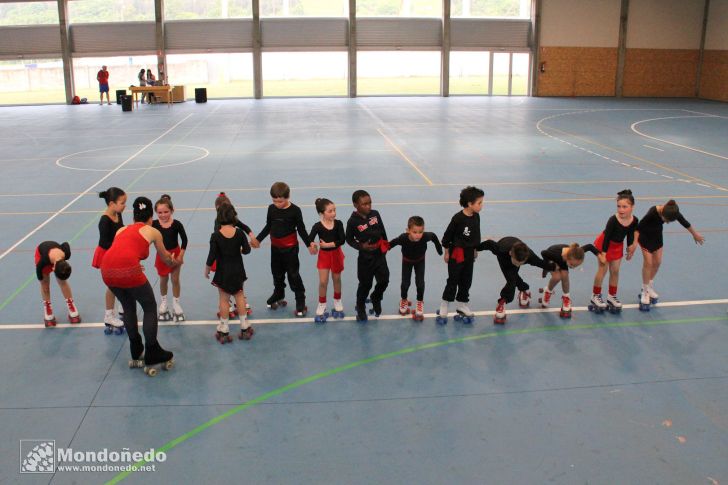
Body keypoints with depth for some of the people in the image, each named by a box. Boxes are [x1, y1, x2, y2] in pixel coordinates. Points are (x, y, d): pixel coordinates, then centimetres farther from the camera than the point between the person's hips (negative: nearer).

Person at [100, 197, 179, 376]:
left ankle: (136, 355, 36)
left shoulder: (121, 230, 29)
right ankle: (153, 358, 19)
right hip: (128, 270, -5)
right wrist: (174, 262, 58)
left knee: (128, 308, 27)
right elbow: (166, 259, 35)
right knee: (150, 309, 16)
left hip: (107, 270, 5)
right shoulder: (153, 232, 20)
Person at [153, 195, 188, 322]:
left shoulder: (176, 224, -17)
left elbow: (184, 240, -10)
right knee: (163, 280, 16)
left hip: (175, 254, -1)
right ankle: (163, 301, 37)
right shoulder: (154, 224, -14)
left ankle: (176, 303, 24)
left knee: (175, 279, 8)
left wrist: (181, 255, -11)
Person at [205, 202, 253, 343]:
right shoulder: (239, 232, -13)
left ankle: (224, 331, 20)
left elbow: (211, 257, -15)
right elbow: (247, 250, -4)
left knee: (224, 300, 10)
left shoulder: (215, 236, -19)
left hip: (223, 273, -2)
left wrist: (206, 271, 1)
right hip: (237, 270, 2)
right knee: (239, 296, 18)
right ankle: (245, 328, 23)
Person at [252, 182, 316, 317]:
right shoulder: (271, 209, -4)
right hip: (275, 247, 5)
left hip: (290, 248, -5)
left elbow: (301, 229, -9)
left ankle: (300, 302, 11)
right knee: (277, 273, 19)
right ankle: (278, 296, 39)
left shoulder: (295, 210, -16)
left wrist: (309, 244, -16)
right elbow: (268, 227, 10)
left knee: (293, 275, 1)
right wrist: (258, 239, 13)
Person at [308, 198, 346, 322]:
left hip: (336, 254, 1)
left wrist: (328, 244, -27)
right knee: (323, 281, 1)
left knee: (337, 279, 17)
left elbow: (342, 240, -22)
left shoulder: (338, 223, -16)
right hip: (324, 255, -1)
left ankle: (337, 302, 38)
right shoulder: (317, 226, -18)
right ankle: (322, 305, 20)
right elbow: (309, 240, -22)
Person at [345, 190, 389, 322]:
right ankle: (360, 307, 31)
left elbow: (382, 231, 8)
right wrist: (361, 246, -18)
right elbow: (349, 239, -5)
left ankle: (376, 298, 39)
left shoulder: (375, 214, -5)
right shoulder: (353, 221, -16)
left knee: (384, 280, 8)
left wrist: (386, 245, 8)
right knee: (365, 284, 8)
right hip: (365, 257, -4)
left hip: (380, 254, 4)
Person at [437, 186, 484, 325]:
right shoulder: (458, 218, -22)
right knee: (453, 281, 2)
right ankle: (443, 308, 14)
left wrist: (475, 250, 18)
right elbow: (447, 235, -13)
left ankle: (462, 305, 29)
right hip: (457, 253, -6)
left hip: (469, 253, 6)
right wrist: (447, 252, -6)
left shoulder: (476, 217, -3)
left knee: (466, 280, 14)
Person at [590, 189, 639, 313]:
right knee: (602, 270, 4)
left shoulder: (634, 221, -21)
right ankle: (595, 296, 19)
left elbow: (630, 235, -3)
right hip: (604, 244, -4)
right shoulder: (613, 220, -34)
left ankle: (612, 296, 29)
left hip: (618, 246, 4)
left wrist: (630, 248, 7)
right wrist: (603, 253, -21)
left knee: (615, 271, 12)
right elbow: (607, 237, -26)